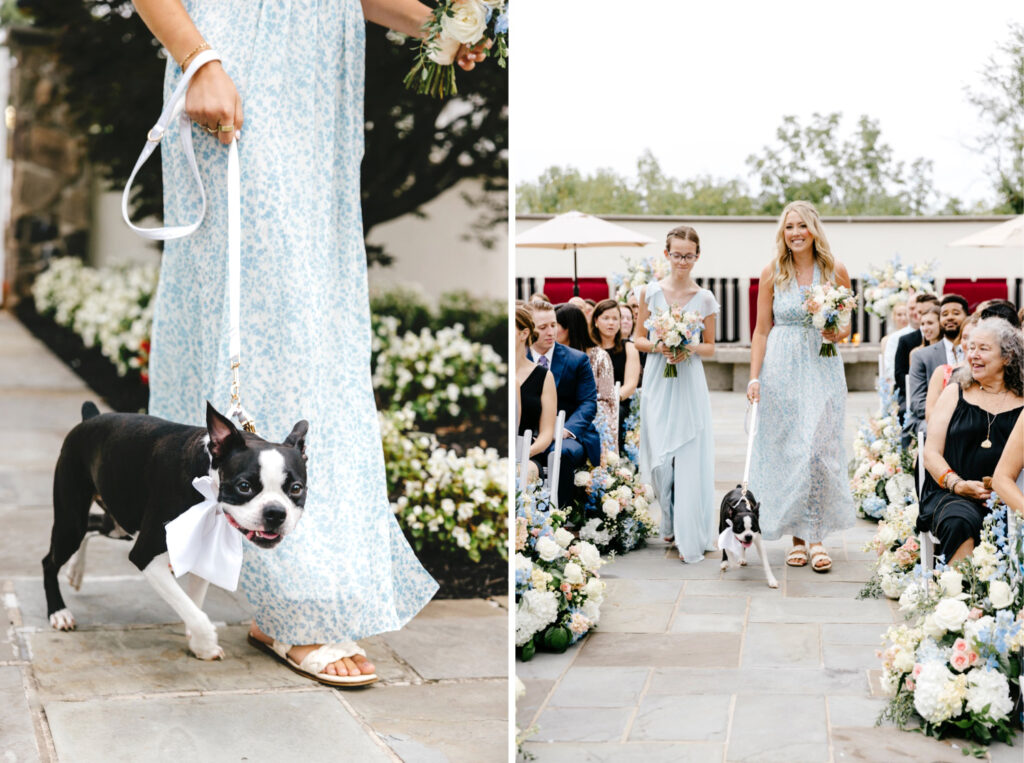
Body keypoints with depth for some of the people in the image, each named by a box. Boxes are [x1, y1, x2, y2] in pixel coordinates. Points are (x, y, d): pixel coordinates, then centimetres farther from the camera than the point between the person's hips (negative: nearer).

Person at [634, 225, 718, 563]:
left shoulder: (704, 298, 1)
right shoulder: (650, 292, 2)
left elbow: (710, 346, 8)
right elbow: (638, 338, 6)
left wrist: (691, 349, -12)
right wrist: (658, 347, -13)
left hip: (690, 385, -1)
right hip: (658, 381, 1)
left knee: (689, 459, -4)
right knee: (660, 458, 3)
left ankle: (690, 537, 3)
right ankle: (671, 523, 25)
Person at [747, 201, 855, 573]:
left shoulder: (835, 271, 3)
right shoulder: (772, 273, 2)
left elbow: (848, 324, 11)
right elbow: (761, 330, 4)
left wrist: (838, 333, -12)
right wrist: (754, 377, -4)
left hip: (822, 368, 0)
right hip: (781, 369, 0)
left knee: (820, 448, -8)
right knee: (787, 450, 1)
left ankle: (817, 537, 0)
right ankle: (797, 536, 10)